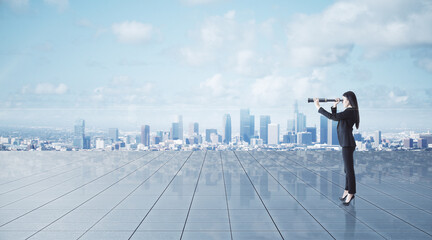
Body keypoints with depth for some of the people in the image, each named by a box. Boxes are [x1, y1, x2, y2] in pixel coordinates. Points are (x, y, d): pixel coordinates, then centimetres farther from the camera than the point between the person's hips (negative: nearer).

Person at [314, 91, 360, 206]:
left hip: (348, 144, -11)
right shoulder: (349, 111, 14)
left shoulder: (350, 111, -17)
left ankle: (350, 194, -3)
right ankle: (347, 192, 25)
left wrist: (318, 107, -19)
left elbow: (332, 117, -24)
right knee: (347, 169, 16)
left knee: (349, 169, -6)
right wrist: (334, 106, 10)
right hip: (346, 144, 11)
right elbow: (335, 117, 23)